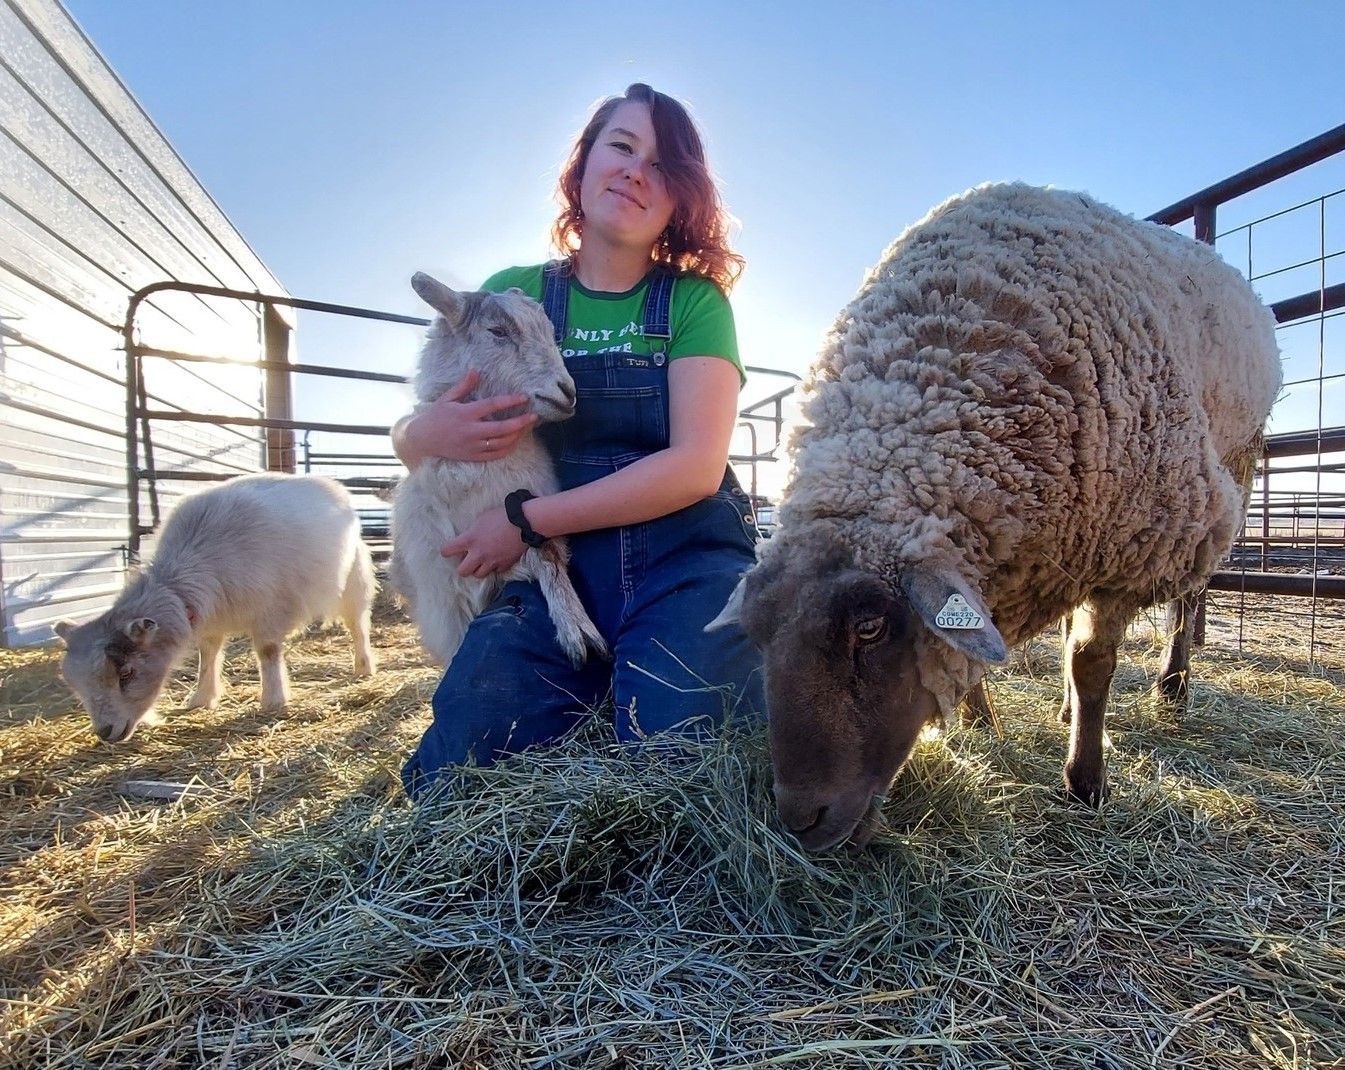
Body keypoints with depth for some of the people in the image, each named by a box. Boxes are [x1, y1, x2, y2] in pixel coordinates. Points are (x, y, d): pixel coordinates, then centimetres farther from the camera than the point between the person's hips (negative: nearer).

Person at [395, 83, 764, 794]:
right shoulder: (511, 294, 9)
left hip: (686, 566, -1)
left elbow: (696, 467, -10)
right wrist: (430, 434, -13)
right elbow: (405, 440, 13)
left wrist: (526, 519, -14)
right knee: (448, 781, -15)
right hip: (556, 572, 2)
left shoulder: (694, 301, 3)